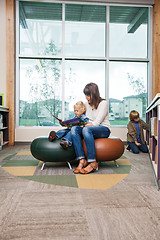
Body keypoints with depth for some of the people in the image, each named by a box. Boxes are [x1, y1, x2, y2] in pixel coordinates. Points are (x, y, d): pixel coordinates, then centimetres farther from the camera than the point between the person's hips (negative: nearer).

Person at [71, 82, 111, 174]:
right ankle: (82, 160, -32)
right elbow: (86, 121, 14)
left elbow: (96, 123, -14)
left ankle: (93, 163, -34)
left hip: (104, 130, -6)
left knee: (86, 129, -38)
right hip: (90, 129, 6)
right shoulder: (87, 104, 15)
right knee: (74, 129, -24)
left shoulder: (103, 103, -6)